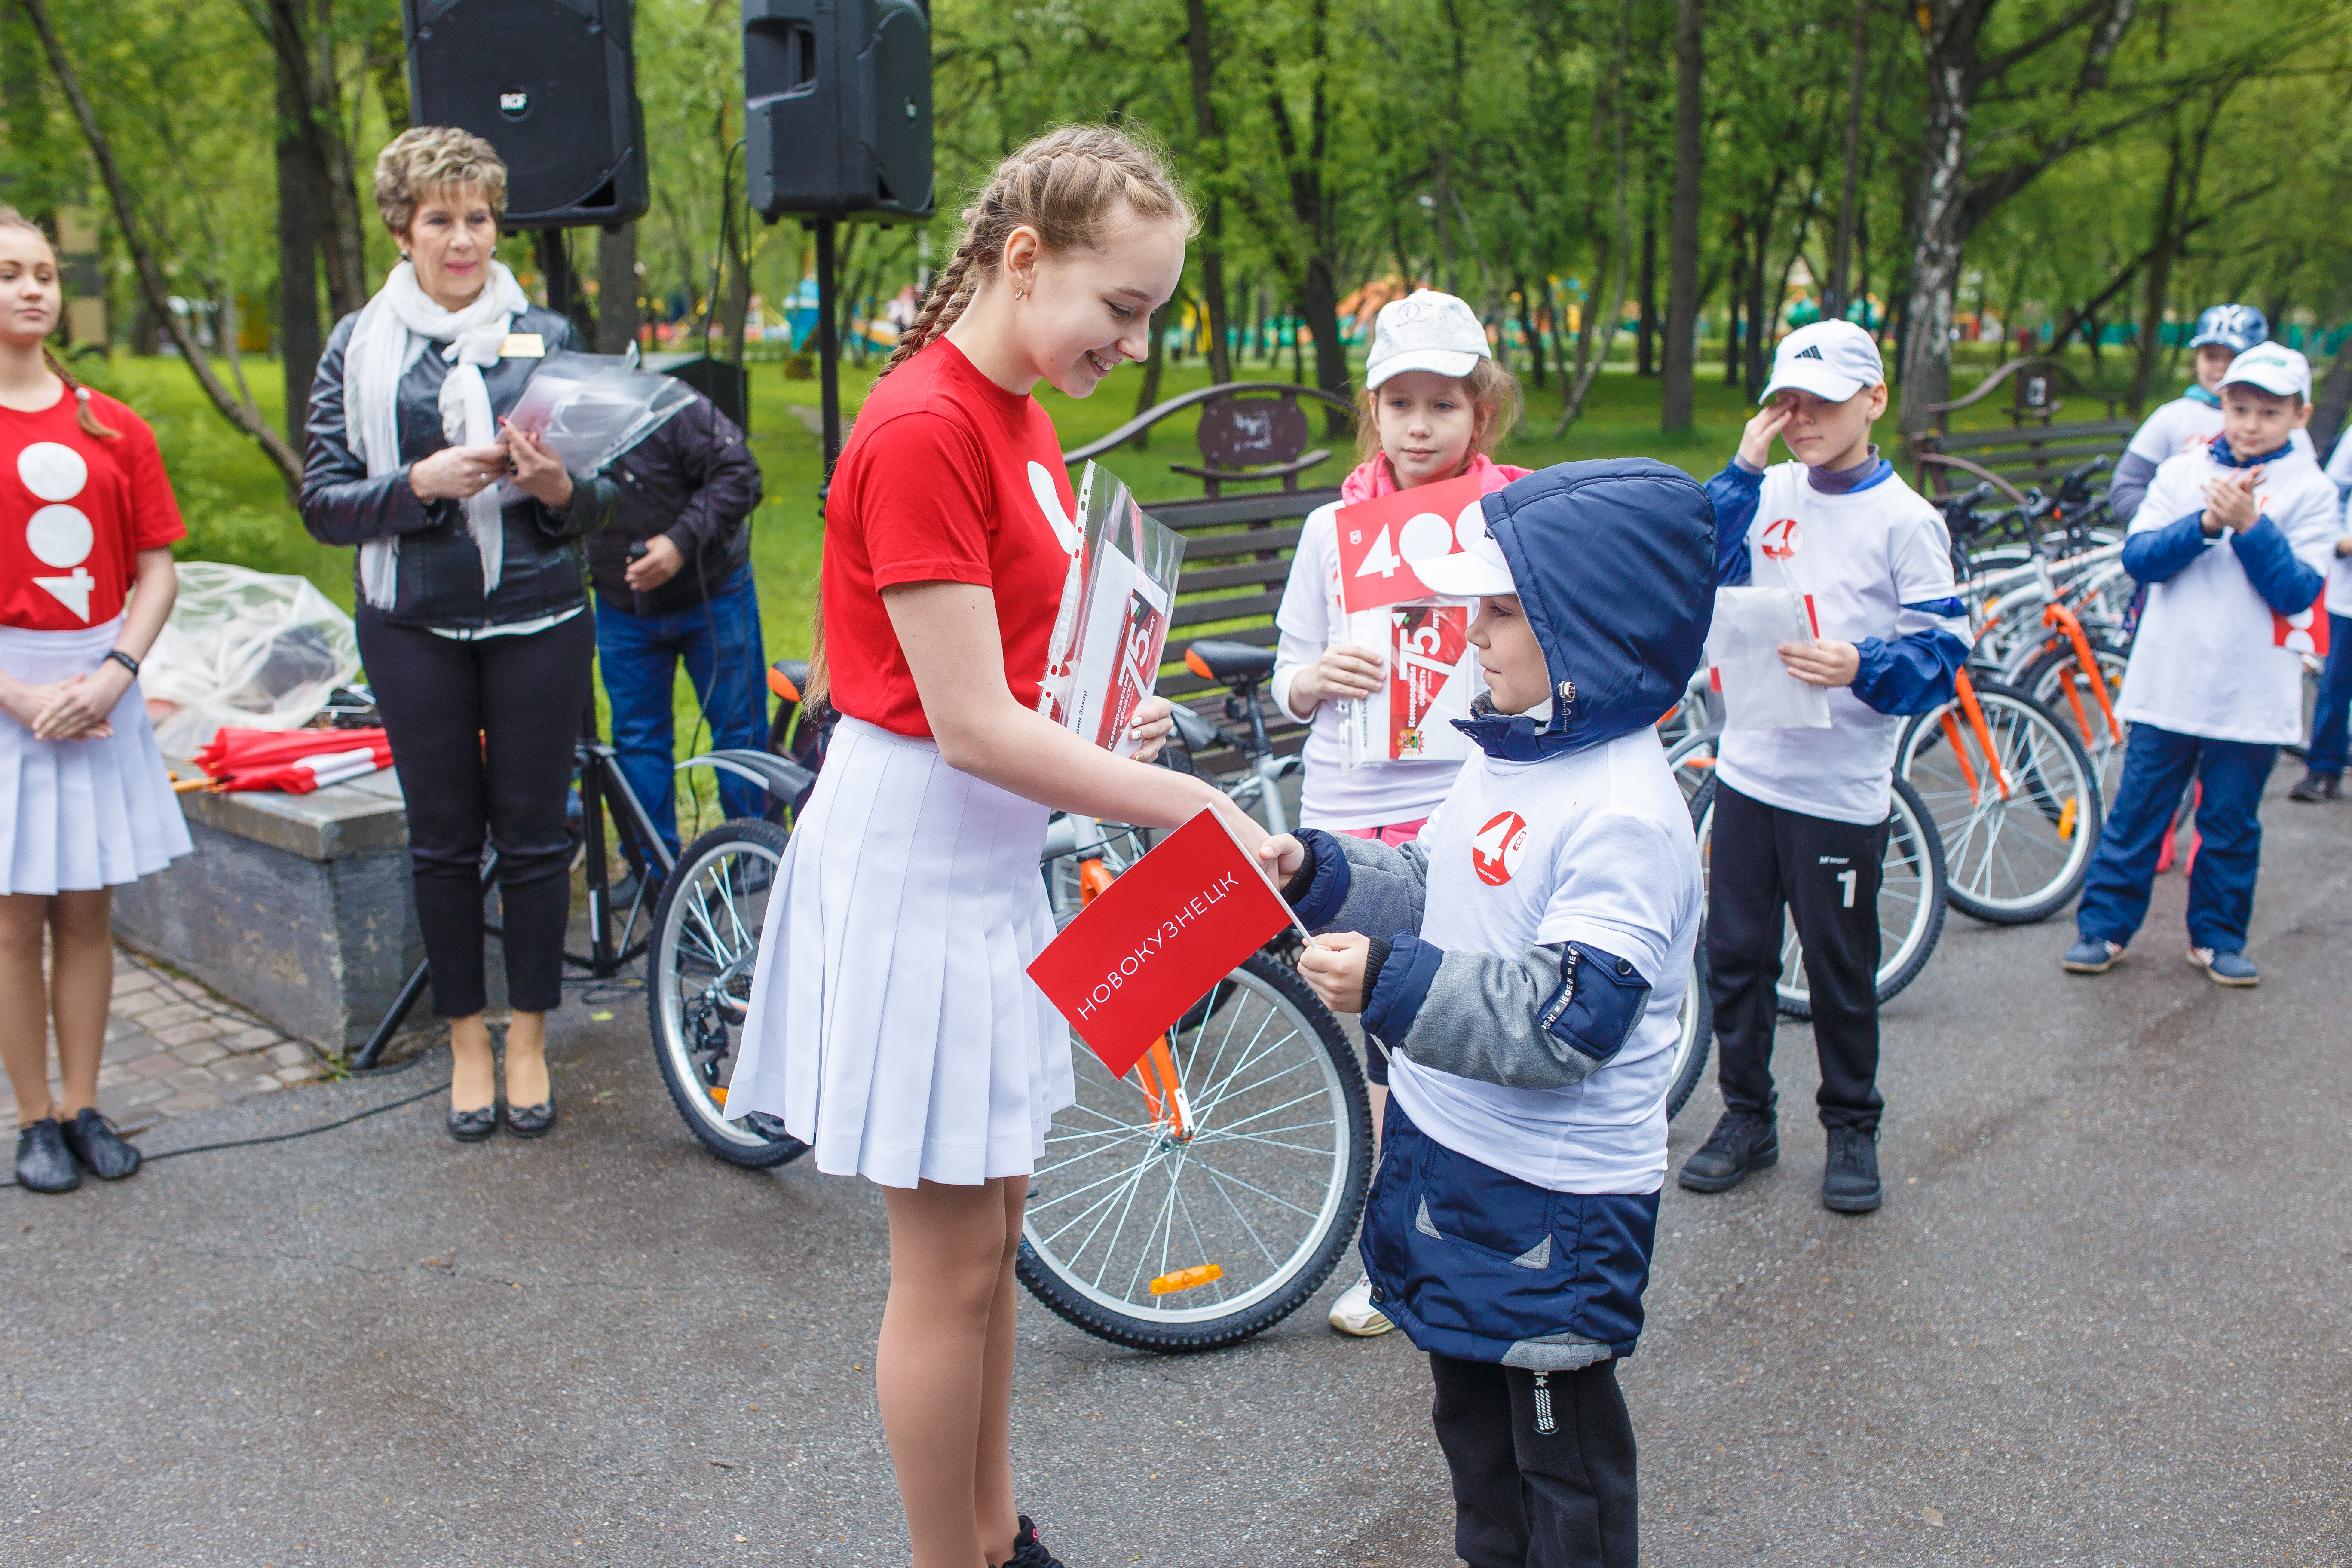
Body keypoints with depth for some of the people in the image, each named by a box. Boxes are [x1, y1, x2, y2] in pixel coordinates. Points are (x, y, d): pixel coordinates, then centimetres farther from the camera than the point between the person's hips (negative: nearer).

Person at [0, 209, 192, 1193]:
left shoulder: (113, 428, 7)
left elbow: (157, 568, 6)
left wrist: (113, 673, -8)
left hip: (98, 690, 3)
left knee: (88, 910, 9)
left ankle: (83, 1108, 20)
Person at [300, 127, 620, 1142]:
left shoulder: (547, 336, 6)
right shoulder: (359, 345, 5)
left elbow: (606, 494, 7)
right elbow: (322, 501, 0)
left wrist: (561, 488, -15)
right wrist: (420, 484, -17)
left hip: (538, 622, 0)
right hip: (415, 629, 0)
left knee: (533, 835, 5)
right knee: (443, 838, 8)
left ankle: (529, 1038, 20)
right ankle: (466, 1039, 23)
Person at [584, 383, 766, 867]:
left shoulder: (669, 406, -20)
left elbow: (739, 477, -21)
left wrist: (682, 542, -29)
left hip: (711, 596, -4)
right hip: (622, 608, 4)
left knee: (740, 727, 3)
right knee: (636, 738, 8)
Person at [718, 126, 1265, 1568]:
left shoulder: (1019, 418, 9)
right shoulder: (923, 430, -20)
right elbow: (970, 728, -23)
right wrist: (1188, 803, -19)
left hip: (989, 853, 9)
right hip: (913, 852, -9)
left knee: (993, 1222, 18)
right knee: (952, 1260, 4)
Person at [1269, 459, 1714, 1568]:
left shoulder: (1623, 811, -25)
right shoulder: (1507, 757, 4)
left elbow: (1568, 1020, -29)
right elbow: (1431, 894, 15)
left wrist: (1393, 985, -34)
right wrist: (1316, 872, 2)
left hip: (1553, 1196, -9)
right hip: (1446, 1149, 9)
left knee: (1563, 1449, 10)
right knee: (1472, 1414, 27)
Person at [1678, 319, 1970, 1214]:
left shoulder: (1905, 519, -6)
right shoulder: (1768, 496, 6)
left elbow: (1943, 653, -9)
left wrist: (1862, 669, -27)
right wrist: (1743, 470, -11)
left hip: (1842, 790, -4)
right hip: (1747, 770, 4)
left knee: (1841, 972, 7)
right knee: (1736, 955, 11)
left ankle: (1852, 1129, 27)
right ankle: (1746, 1115, 27)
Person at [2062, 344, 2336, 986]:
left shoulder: (2310, 490, 2)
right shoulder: (2182, 471, 6)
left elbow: (2298, 592, -8)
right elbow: (2138, 556, -5)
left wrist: (2250, 524, -19)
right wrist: (2207, 523, -19)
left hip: (2251, 693, 0)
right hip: (2167, 683, 1)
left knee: (2232, 824, 8)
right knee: (2136, 811, 4)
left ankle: (2218, 937, 22)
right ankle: (2104, 926, 14)